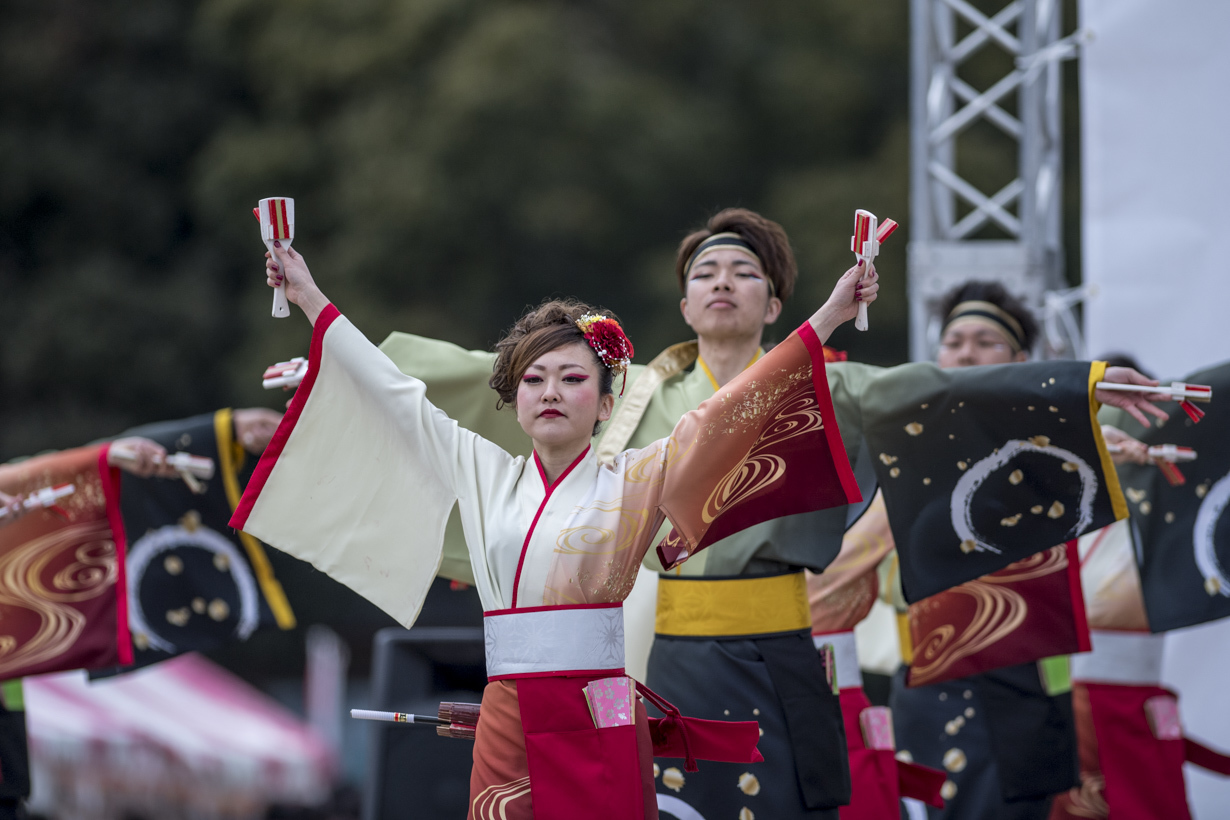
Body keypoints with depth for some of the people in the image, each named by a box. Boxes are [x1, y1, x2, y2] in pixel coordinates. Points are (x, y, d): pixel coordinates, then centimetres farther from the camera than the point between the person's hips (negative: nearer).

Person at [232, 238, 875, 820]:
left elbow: (729, 411, 2)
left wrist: (827, 318, -3)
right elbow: (395, 394, 19)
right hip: (507, 722, 3)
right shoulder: (484, 475, 14)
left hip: (598, 730, -3)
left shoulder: (631, 481, 6)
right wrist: (310, 300, 22)